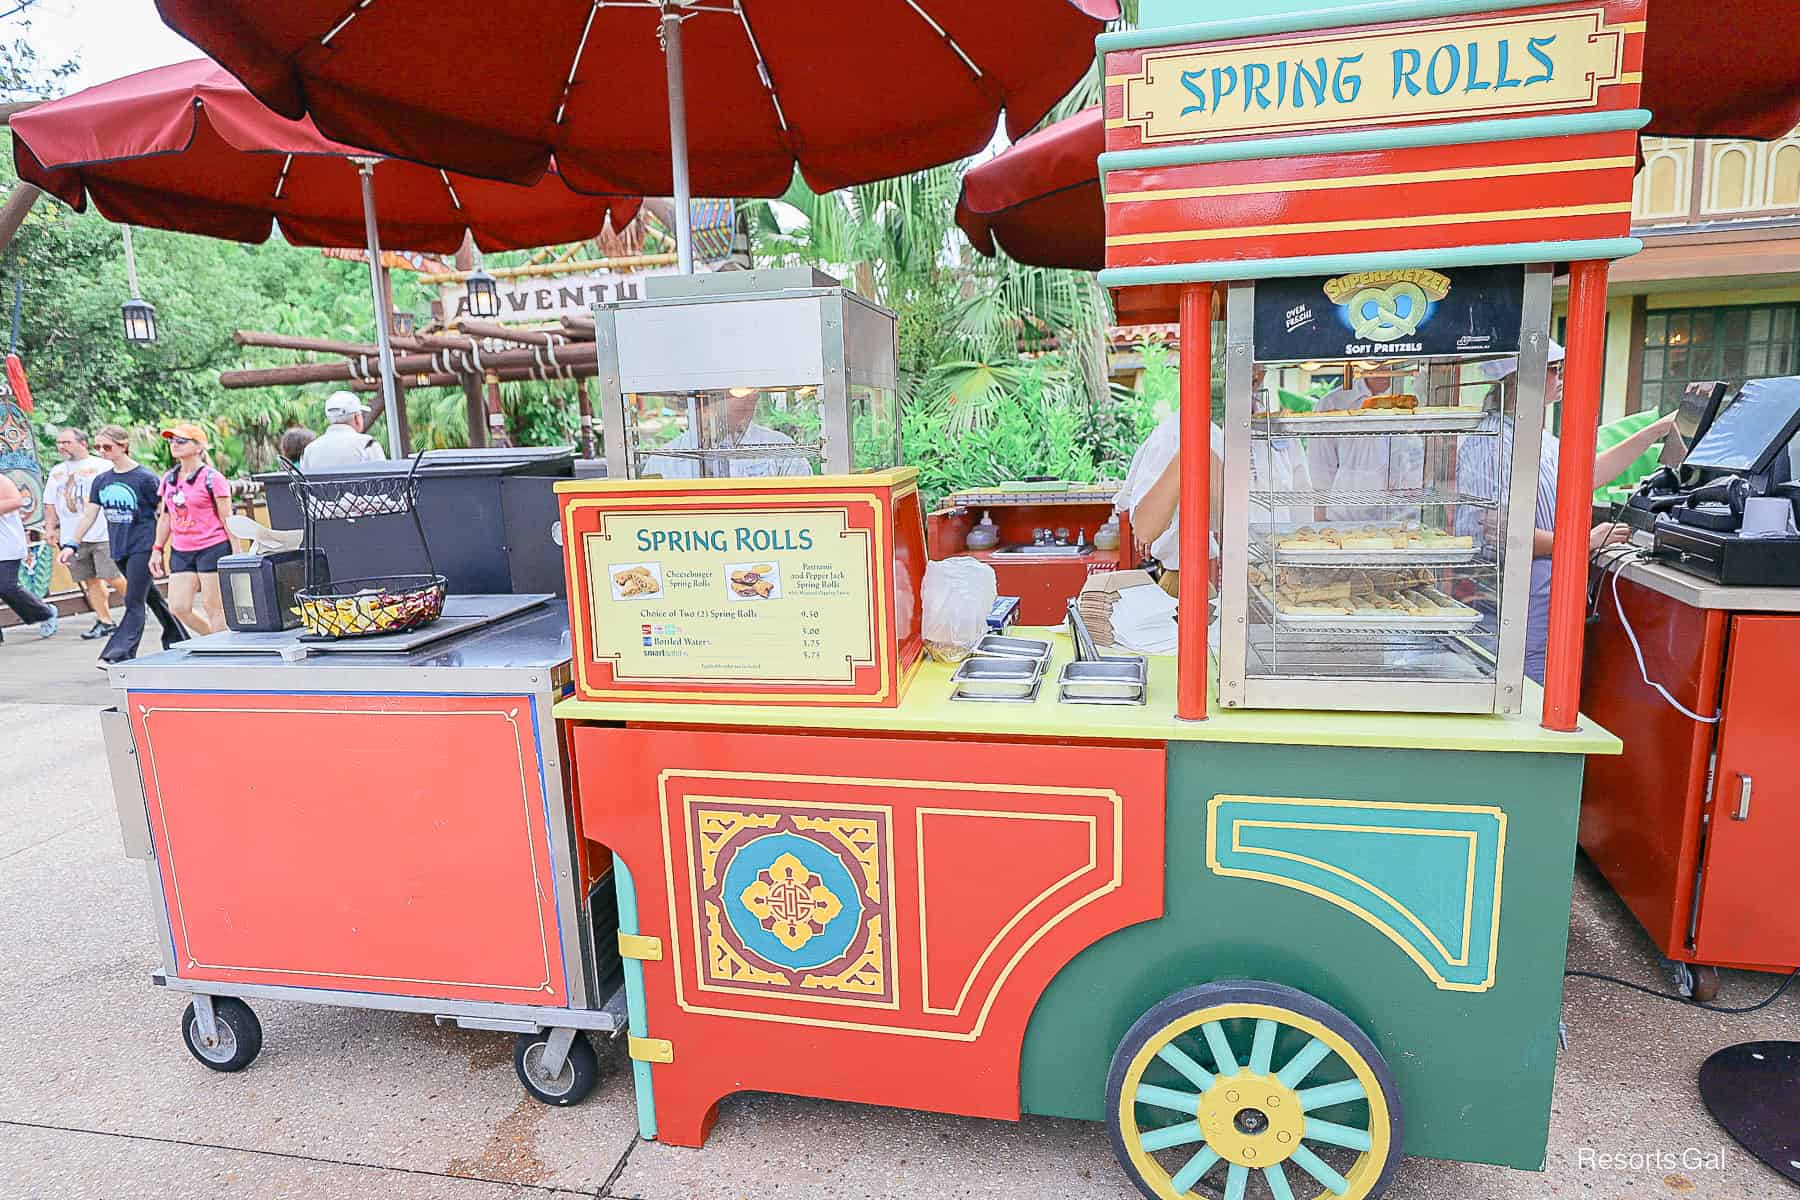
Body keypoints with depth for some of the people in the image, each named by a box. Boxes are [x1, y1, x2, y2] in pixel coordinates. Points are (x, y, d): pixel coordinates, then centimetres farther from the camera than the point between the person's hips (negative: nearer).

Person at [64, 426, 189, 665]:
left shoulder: (144, 478, -9)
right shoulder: (101, 480, 9)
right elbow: (89, 515, 12)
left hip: (143, 548, -7)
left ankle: (118, 655, -9)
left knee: (134, 604, -7)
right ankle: (178, 642, 25)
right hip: (119, 549, 7)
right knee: (152, 598, 14)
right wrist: (72, 544, 6)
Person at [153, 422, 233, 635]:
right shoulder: (169, 478, 12)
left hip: (213, 548, -7)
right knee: (179, 607, 3)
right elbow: (165, 517, 19)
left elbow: (227, 520, -8)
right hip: (180, 552, 7)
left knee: (213, 608, -2)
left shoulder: (212, 478, -7)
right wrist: (157, 549, 15)